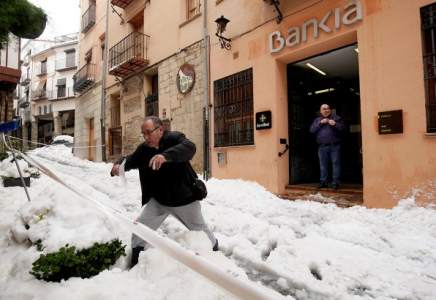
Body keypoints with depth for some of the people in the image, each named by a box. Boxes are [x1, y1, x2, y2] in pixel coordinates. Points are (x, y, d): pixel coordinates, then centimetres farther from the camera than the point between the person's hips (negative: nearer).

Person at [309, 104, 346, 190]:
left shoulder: (336, 118, 6)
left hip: (334, 146, -3)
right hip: (322, 147, 3)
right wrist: (320, 123, -8)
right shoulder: (317, 120, 15)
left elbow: (344, 128, 0)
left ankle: (335, 183, 2)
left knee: (336, 164, -4)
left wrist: (335, 124, -15)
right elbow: (311, 130, 1)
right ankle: (323, 182, 17)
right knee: (323, 165, 8)